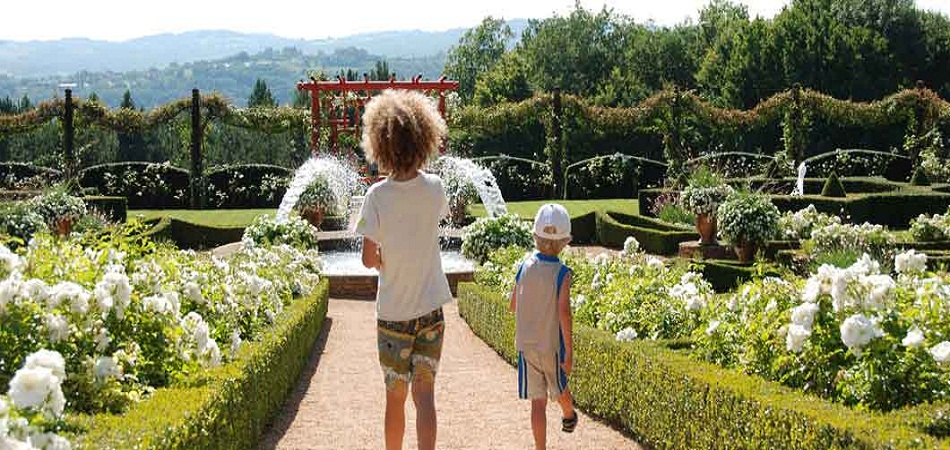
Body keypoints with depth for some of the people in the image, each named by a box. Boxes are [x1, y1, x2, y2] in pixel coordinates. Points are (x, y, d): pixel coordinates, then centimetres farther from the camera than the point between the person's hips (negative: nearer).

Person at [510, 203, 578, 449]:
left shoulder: (525, 266, -4)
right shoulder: (562, 273, -15)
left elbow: (513, 305, 4)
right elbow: (564, 312, -21)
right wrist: (569, 351, -16)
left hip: (526, 344, 2)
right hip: (552, 345, -2)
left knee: (538, 401, 5)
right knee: (559, 388, 25)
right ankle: (569, 416, 53)